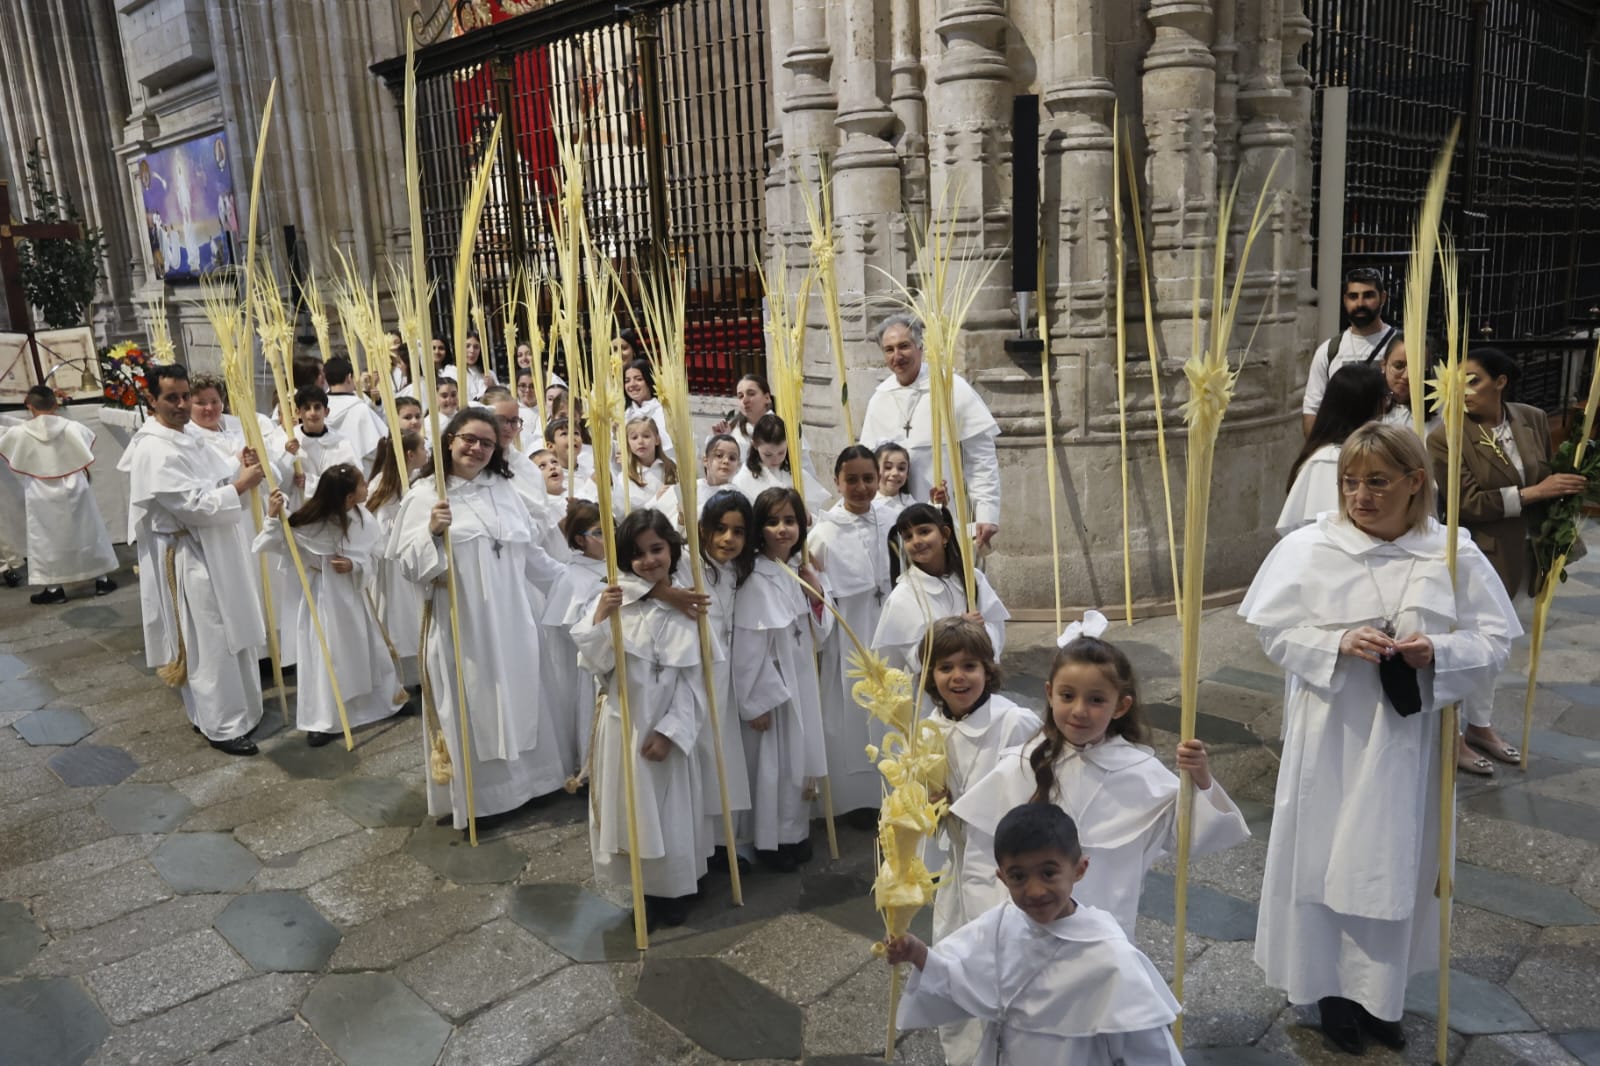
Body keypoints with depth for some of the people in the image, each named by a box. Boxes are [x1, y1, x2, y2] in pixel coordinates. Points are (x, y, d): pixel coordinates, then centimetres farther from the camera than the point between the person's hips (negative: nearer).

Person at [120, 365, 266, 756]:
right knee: (210, 645, -1)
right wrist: (241, 485, -19)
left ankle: (232, 708, 32)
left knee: (228, 638, 18)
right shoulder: (154, 451, -20)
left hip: (212, 552, 10)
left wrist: (240, 473, -2)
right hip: (188, 558, -10)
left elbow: (211, 487, 15)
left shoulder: (185, 439, 10)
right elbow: (194, 506, -24)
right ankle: (222, 726, 10)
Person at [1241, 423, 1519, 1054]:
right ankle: (1330, 986, 29)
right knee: (1325, 859, 8)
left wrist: (1438, 652, -18)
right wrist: (1338, 644, -22)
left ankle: (1377, 991, 34)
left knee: (1395, 863, 14)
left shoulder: (1454, 554, -4)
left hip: (1407, 740, 2)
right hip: (1331, 737, -2)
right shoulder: (1308, 548, -9)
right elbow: (1275, 631, -6)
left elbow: (1496, 639, 1)